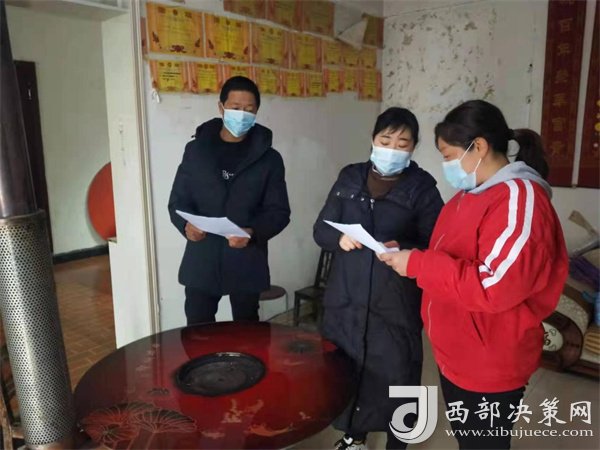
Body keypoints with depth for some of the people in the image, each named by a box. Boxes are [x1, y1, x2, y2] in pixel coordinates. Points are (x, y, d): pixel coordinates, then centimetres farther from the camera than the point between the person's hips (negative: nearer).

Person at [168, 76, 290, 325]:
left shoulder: (269, 158, 0)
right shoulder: (196, 150, 3)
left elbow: (279, 211, -3)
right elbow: (177, 201, 5)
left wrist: (253, 233, -22)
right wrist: (186, 224, -17)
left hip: (247, 263, 0)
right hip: (201, 261, 1)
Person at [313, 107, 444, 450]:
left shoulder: (422, 187, -3)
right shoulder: (350, 178, 6)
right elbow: (321, 229, 6)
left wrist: (403, 251, -26)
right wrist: (339, 238, -15)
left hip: (396, 304, -3)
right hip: (346, 298, 4)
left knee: (395, 375, 7)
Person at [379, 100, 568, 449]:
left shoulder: (520, 198, -22)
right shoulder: (473, 192, 9)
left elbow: (493, 286, -30)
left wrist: (417, 263, -25)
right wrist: (408, 257, 2)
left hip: (490, 364, -9)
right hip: (455, 353, 9)